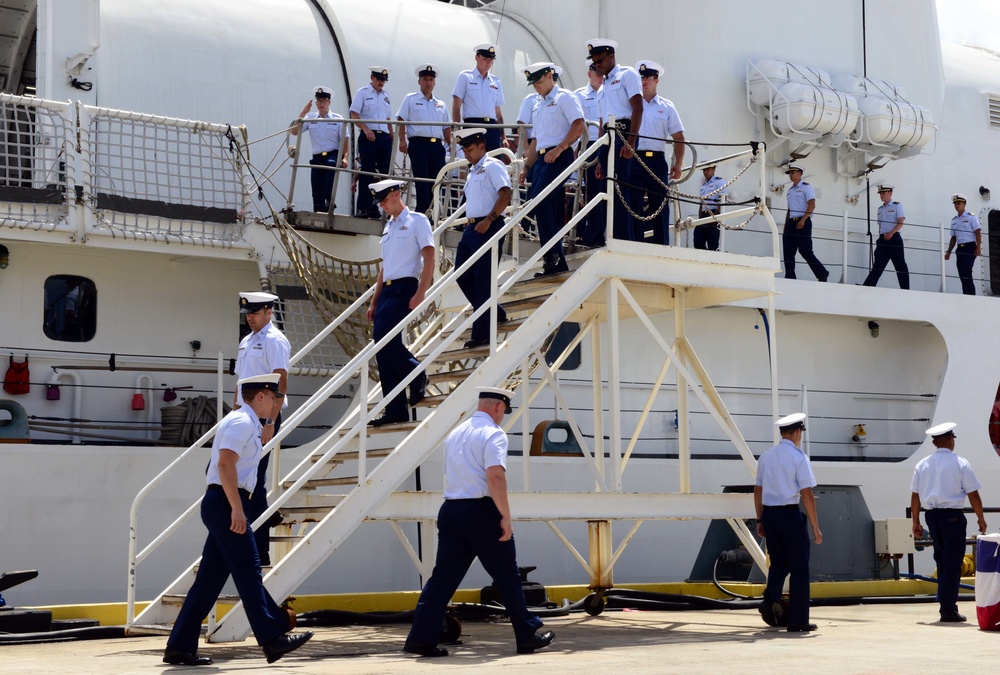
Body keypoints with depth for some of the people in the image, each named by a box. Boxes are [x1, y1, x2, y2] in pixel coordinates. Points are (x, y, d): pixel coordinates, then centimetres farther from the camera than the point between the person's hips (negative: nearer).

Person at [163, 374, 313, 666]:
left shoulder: (247, 423, 22)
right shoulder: (242, 422, -10)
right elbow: (225, 464, -20)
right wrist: (237, 509, -24)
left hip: (223, 506, 10)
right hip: (226, 503, -10)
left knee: (210, 578, 7)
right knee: (248, 572, -10)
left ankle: (180, 647, 8)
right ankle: (272, 639, -10)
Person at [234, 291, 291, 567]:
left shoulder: (274, 341, -9)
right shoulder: (246, 342, 17)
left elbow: (281, 384, -17)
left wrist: (270, 423, -22)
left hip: (264, 417, -9)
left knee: (253, 481, -9)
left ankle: (260, 552, -3)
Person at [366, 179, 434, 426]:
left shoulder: (417, 221, -1)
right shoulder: (389, 227, 22)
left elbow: (429, 259, -9)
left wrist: (420, 294, -19)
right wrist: (374, 302, 21)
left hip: (404, 288, -8)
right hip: (386, 290, 8)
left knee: (383, 337, -22)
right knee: (382, 346, 2)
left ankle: (416, 375, 1)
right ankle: (395, 410, 4)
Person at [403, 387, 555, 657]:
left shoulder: (456, 433, 17)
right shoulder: (493, 434, -8)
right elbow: (495, 476, -20)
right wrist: (506, 517, -17)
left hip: (451, 509, 7)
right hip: (481, 511, -7)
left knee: (444, 575, 6)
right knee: (507, 575, 4)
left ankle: (421, 638, 0)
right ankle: (527, 637, 13)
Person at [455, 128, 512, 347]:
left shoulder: (493, 166, -7)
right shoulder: (472, 171, 21)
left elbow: (505, 196, -18)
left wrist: (488, 220, -22)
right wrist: (470, 221, 15)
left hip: (488, 228, -9)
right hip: (472, 228, 9)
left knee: (483, 280, -7)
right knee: (463, 276, 7)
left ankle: (482, 333, -3)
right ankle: (494, 313, 22)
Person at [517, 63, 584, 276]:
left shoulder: (564, 97, 0)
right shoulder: (539, 105, 25)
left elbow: (578, 126, -13)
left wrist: (559, 148, -21)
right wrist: (526, 167, 20)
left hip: (559, 157, -8)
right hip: (542, 158, 8)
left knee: (541, 201, -21)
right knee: (551, 209, 5)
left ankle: (552, 253, -20)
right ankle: (557, 261, 6)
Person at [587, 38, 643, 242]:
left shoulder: (627, 74, 2)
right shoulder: (604, 86, 25)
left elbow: (637, 108, -9)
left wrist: (630, 141, -21)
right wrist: (601, 160, 19)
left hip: (623, 134, -8)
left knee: (619, 191, -15)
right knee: (612, 193, 5)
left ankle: (626, 241, -17)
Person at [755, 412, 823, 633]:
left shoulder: (765, 456, 9)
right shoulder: (799, 458, -9)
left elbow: (757, 491, 12)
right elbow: (807, 494, -12)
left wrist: (760, 520, 20)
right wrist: (815, 527, -8)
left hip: (769, 514, 5)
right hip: (790, 514, -5)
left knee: (778, 562, 20)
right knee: (799, 567, 4)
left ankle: (770, 599, -4)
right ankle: (798, 621, 6)